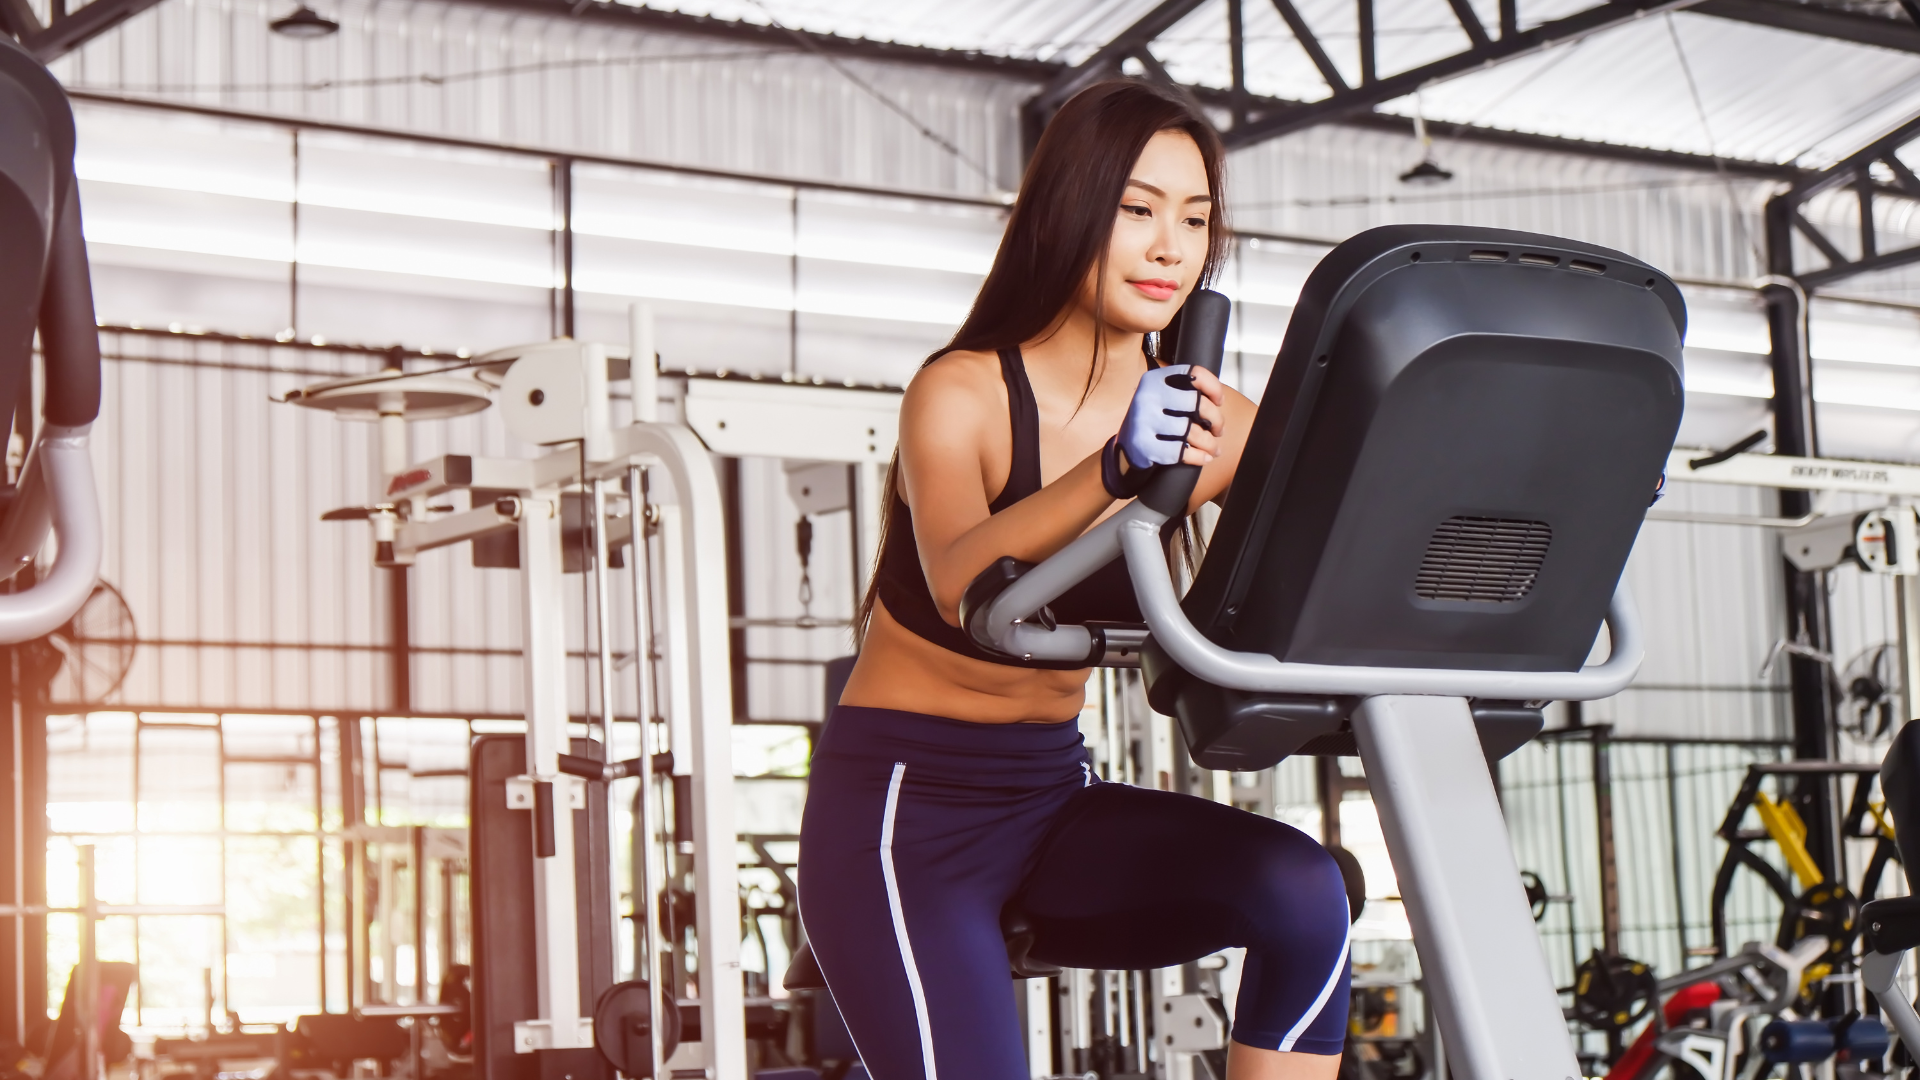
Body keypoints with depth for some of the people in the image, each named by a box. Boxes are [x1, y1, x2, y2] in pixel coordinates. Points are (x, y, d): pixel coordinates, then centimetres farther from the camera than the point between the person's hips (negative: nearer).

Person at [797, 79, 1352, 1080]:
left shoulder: (1209, 422, 0)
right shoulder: (962, 394, -13)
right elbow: (958, 582, -32)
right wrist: (1111, 472, -48)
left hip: (1052, 793, 5)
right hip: (901, 806, -4)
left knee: (1302, 891, -19)